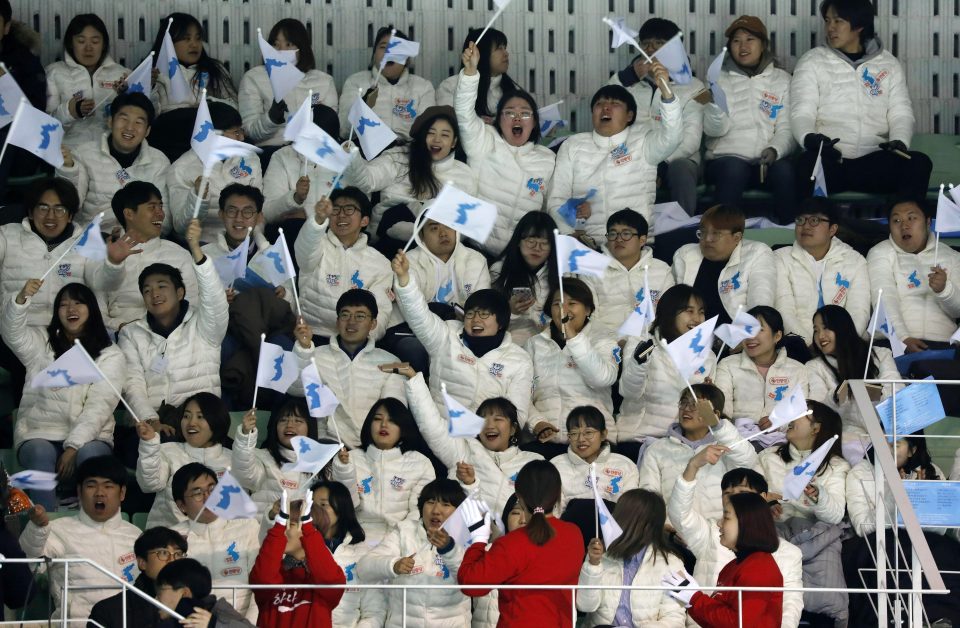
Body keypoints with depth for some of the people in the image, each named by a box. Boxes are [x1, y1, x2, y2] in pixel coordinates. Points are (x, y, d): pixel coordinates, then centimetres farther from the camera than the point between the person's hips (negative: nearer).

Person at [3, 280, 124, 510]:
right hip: (39, 433, 1)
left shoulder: (110, 355, 7)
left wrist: (73, 446, -18)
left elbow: (99, 407, -5)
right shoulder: (40, 343, 14)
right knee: (40, 453, -33)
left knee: (89, 454, -35)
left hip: (88, 437, -1)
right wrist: (21, 300, -28)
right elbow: (11, 332, -7)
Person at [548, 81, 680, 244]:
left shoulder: (642, 141, 10)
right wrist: (570, 237, -8)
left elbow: (671, 137, -13)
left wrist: (666, 91, -28)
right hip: (589, 243, 2)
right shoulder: (572, 146, 16)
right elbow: (556, 201, 12)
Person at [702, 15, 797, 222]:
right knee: (734, 169, -35)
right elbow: (714, 130, -3)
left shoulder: (782, 79, 11)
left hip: (768, 159, 1)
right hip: (727, 156, -1)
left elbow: (787, 128, 3)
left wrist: (775, 150, -18)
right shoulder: (720, 79, 9)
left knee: (784, 170, -32)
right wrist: (715, 103, -24)